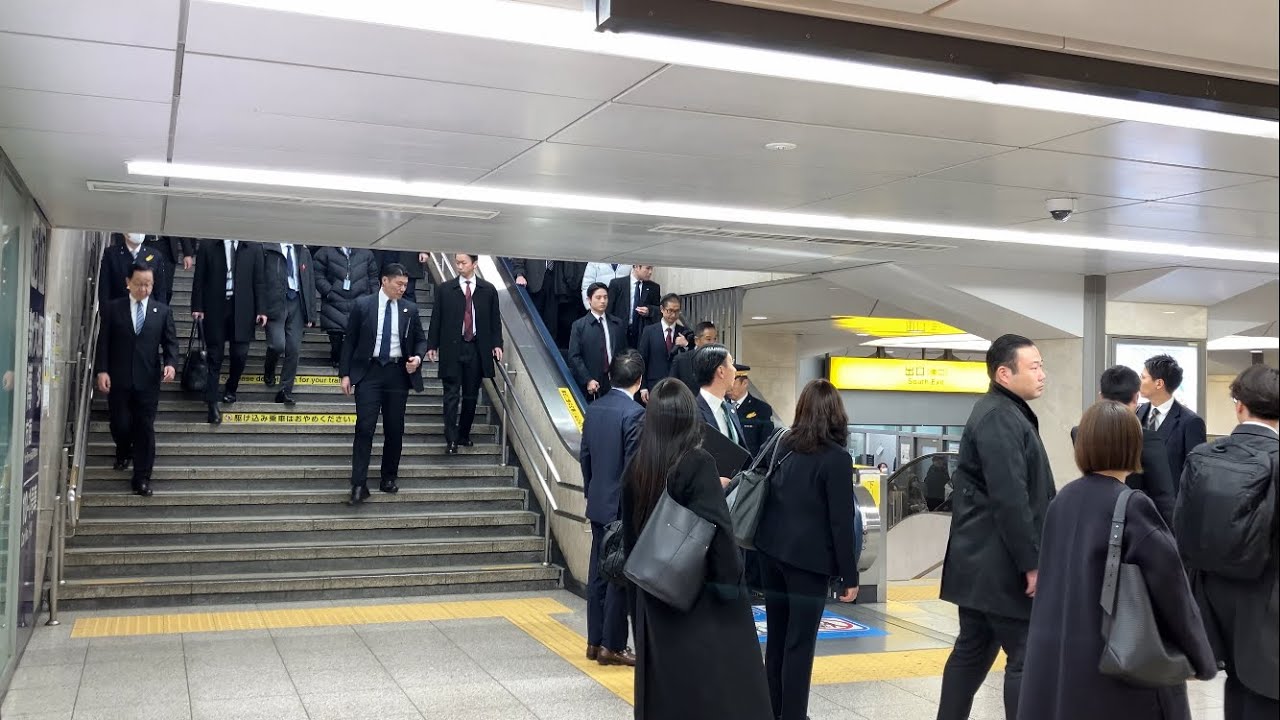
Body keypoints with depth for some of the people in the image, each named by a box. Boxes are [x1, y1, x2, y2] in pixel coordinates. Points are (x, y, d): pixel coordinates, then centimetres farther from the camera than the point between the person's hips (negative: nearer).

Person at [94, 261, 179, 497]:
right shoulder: (113, 308, 3)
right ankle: (123, 452, 39)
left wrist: (170, 363, -13)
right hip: (118, 379, 0)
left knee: (145, 428, -1)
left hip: (148, 380, 0)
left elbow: (170, 341, 5)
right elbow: (103, 342, 1)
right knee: (120, 424, 5)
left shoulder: (162, 311, 6)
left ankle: (142, 478, 6)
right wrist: (102, 370, -9)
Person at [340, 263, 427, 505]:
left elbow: (420, 340, 13)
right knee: (365, 428, -8)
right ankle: (359, 484, -6)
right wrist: (345, 373, -3)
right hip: (369, 371, -2)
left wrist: (418, 357, -8)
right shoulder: (362, 305, -1)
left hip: (398, 373, 3)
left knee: (395, 429, 6)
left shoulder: (410, 309, 5)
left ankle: (389, 479, 20)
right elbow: (349, 340, 2)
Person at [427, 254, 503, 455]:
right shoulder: (444, 289, 3)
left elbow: (495, 319, 7)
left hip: (477, 349, 2)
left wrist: (496, 344, -1)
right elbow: (436, 318, 4)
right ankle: (451, 440, -2)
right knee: (452, 395, -3)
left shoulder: (488, 290, 6)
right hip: (452, 348, -1)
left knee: (471, 396, 8)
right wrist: (432, 345, 1)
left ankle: (464, 435, 22)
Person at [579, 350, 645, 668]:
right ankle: (612, 646, 7)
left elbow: (585, 457, 11)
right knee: (620, 577, 1)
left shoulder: (593, 409, 5)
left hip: (597, 504, 7)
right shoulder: (635, 413, -17)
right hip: (623, 506, -7)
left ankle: (595, 641, 20)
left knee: (598, 574, 13)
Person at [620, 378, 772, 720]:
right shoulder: (698, 463, -17)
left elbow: (629, 528, 9)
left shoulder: (636, 466, 1)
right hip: (700, 589, -6)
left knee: (663, 678, 15)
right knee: (720, 688, 2)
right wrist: (731, 582, -14)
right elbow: (717, 528, -20)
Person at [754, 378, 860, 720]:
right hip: (808, 559, -6)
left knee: (777, 637, 13)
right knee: (800, 642, 0)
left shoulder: (783, 446, 6)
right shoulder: (836, 459, -11)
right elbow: (841, 522, -12)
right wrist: (849, 574, -6)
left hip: (772, 552, 6)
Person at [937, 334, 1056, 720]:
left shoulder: (1004, 413, 17)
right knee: (1028, 657, -5)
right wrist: (1031, 562, -19)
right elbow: (1010, 499, -23)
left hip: (983, 562, 10)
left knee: (972, 651, 15)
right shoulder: (1000, 418, -16)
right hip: (999, 565, -10)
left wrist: (1029, 557, 20)